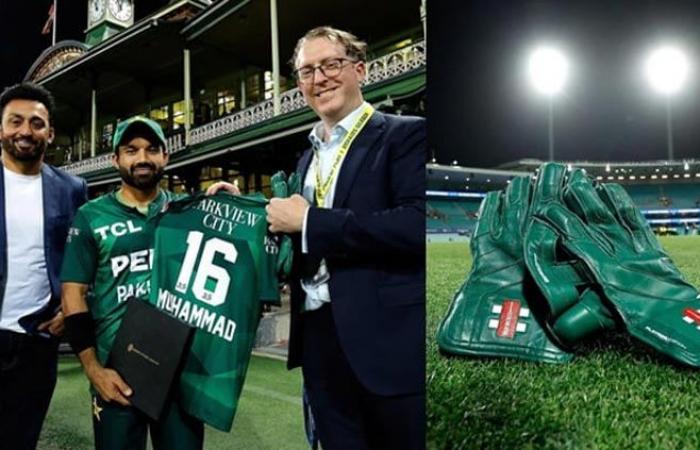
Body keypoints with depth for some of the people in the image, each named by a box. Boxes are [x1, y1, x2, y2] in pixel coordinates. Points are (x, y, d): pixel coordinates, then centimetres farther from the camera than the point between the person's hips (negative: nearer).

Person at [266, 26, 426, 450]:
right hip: (318, 336, 7)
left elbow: (417, 225, -22)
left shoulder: (405, 134, -6)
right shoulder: (308, 157, 16)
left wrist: (308, 221, -15)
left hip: (390, 339, -6)